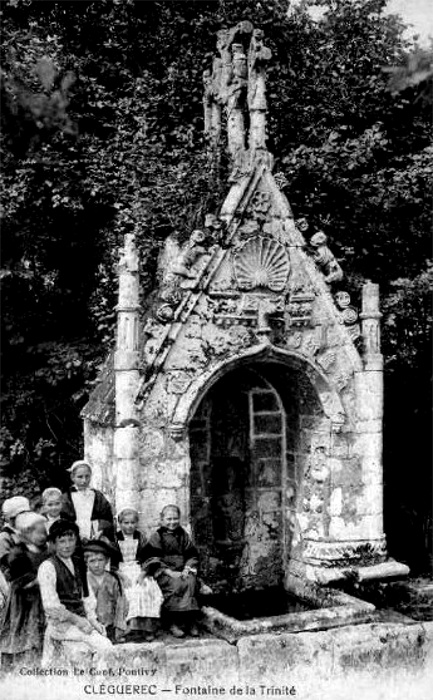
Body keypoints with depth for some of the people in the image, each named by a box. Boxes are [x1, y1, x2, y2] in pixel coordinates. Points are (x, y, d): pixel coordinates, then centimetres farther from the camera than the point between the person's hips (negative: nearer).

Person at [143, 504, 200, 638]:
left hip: (182, 571, 3)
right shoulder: (156, 537, 3)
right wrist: (169, 572, -15)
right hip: (163, 572, -3)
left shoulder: (183, 535, 16)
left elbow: (192, 555, 16)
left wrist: (187, 568, -5)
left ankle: (190, 621, -24)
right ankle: (172, 623, -25)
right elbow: (152, 559, -5)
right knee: (176, 585, -33)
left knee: (191, 582, -28)